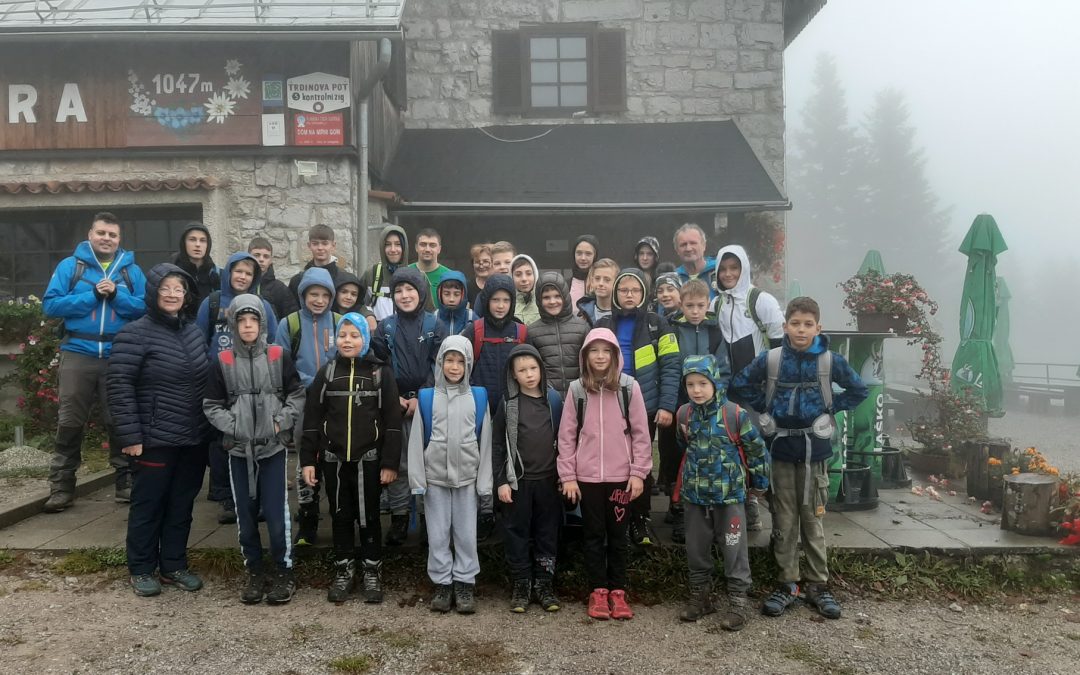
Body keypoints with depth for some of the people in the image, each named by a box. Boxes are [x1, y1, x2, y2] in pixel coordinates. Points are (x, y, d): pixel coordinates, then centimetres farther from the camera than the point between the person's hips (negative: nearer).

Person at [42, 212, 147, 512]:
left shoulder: (131, 270, 7)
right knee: (70, 421, 3)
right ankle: (61, 486, 12)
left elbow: (146, 308, -1)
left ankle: (125, 482, 18)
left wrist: (116, 295, -14)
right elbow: (51, 305, -5)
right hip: (78, 353, -1)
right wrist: (93, 295, -12)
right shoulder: (70, 265, 4)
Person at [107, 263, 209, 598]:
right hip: (155, 440, -6)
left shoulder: (194, 332, 10)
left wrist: (211, 426, 14)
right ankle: (140, 570, 21)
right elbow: (119, 387, -14)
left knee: (182, 505, 13)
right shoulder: (135, 334, -11)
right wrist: (129, 436, -17)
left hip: (194, 439, 6)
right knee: (149, 504, 6)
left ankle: (174, 566, 26)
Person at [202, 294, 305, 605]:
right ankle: (254, 572, 24)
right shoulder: (222, 361, 2)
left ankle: (284, 572, 12)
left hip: (273, 447, -1)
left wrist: (281, 422, -6)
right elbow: (211, 405, 6)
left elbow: (297, 394, 6)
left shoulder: (278, 356, 1)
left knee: (276, 512, -3)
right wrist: (233, 426, -7)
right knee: (245, 514, 9)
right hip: (238, 449, 2)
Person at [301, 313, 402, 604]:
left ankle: (372, 572, 21)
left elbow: (392, 421, -4)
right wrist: (307, 460, -1)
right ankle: (343, 570, 24)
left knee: (368, 516, 7)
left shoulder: (381, 372, -1)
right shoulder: (327, 371, 5)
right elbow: (312, 418, 5)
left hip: (368, 459, -2)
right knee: (340, 516, 11)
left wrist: (390, 463, -9)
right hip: (333, 459, 2)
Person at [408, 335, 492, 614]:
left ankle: (465, 584, 16)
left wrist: (484, 481, -1)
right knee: (438, 534, 7)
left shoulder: (479, 398, 2)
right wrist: (417, 479, -4)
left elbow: (485, 442, 2)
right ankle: (442, 584, 18)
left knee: (466, 534, 5)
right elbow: (417, 440, 1)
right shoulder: (426, 398, 1)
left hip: (467, 477, 0)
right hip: (435, 477, 0)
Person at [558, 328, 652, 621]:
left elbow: (641, 433, -1)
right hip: (587, 476, 1)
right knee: (594, 535, 9)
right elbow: (567, 435, 2)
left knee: (618, 535, 9)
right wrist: (568, 476, -2)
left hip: (621, 475, 0)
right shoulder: (577, 389, 0)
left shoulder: (629, 387, -2)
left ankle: (618, 591, 20)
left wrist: (639, 473, -5)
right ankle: (598, 591, 19)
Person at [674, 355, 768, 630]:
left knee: (733, 548, 2)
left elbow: (756, 449, -3)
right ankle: (700, 595, 27)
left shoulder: (735, 414, -14)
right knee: (696, 548, 12)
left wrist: (760, 481, 5)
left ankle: (738, 601, 12)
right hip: (694, 494, 4)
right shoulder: (684, 414, -1)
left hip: (729, 494, -4)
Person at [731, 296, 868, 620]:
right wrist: (764, 407, 0)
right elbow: (740, 383, 8)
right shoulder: (769, 359, -4)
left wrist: (830, 408, -2)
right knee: (784, 520, 7)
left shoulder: (831, 361, -5)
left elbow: (858, 390, 7)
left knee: (812, 518, 8)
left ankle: (818, 585, 20)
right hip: (781, 447, 1)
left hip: (814, 448, 0)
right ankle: (788, 584, 18)